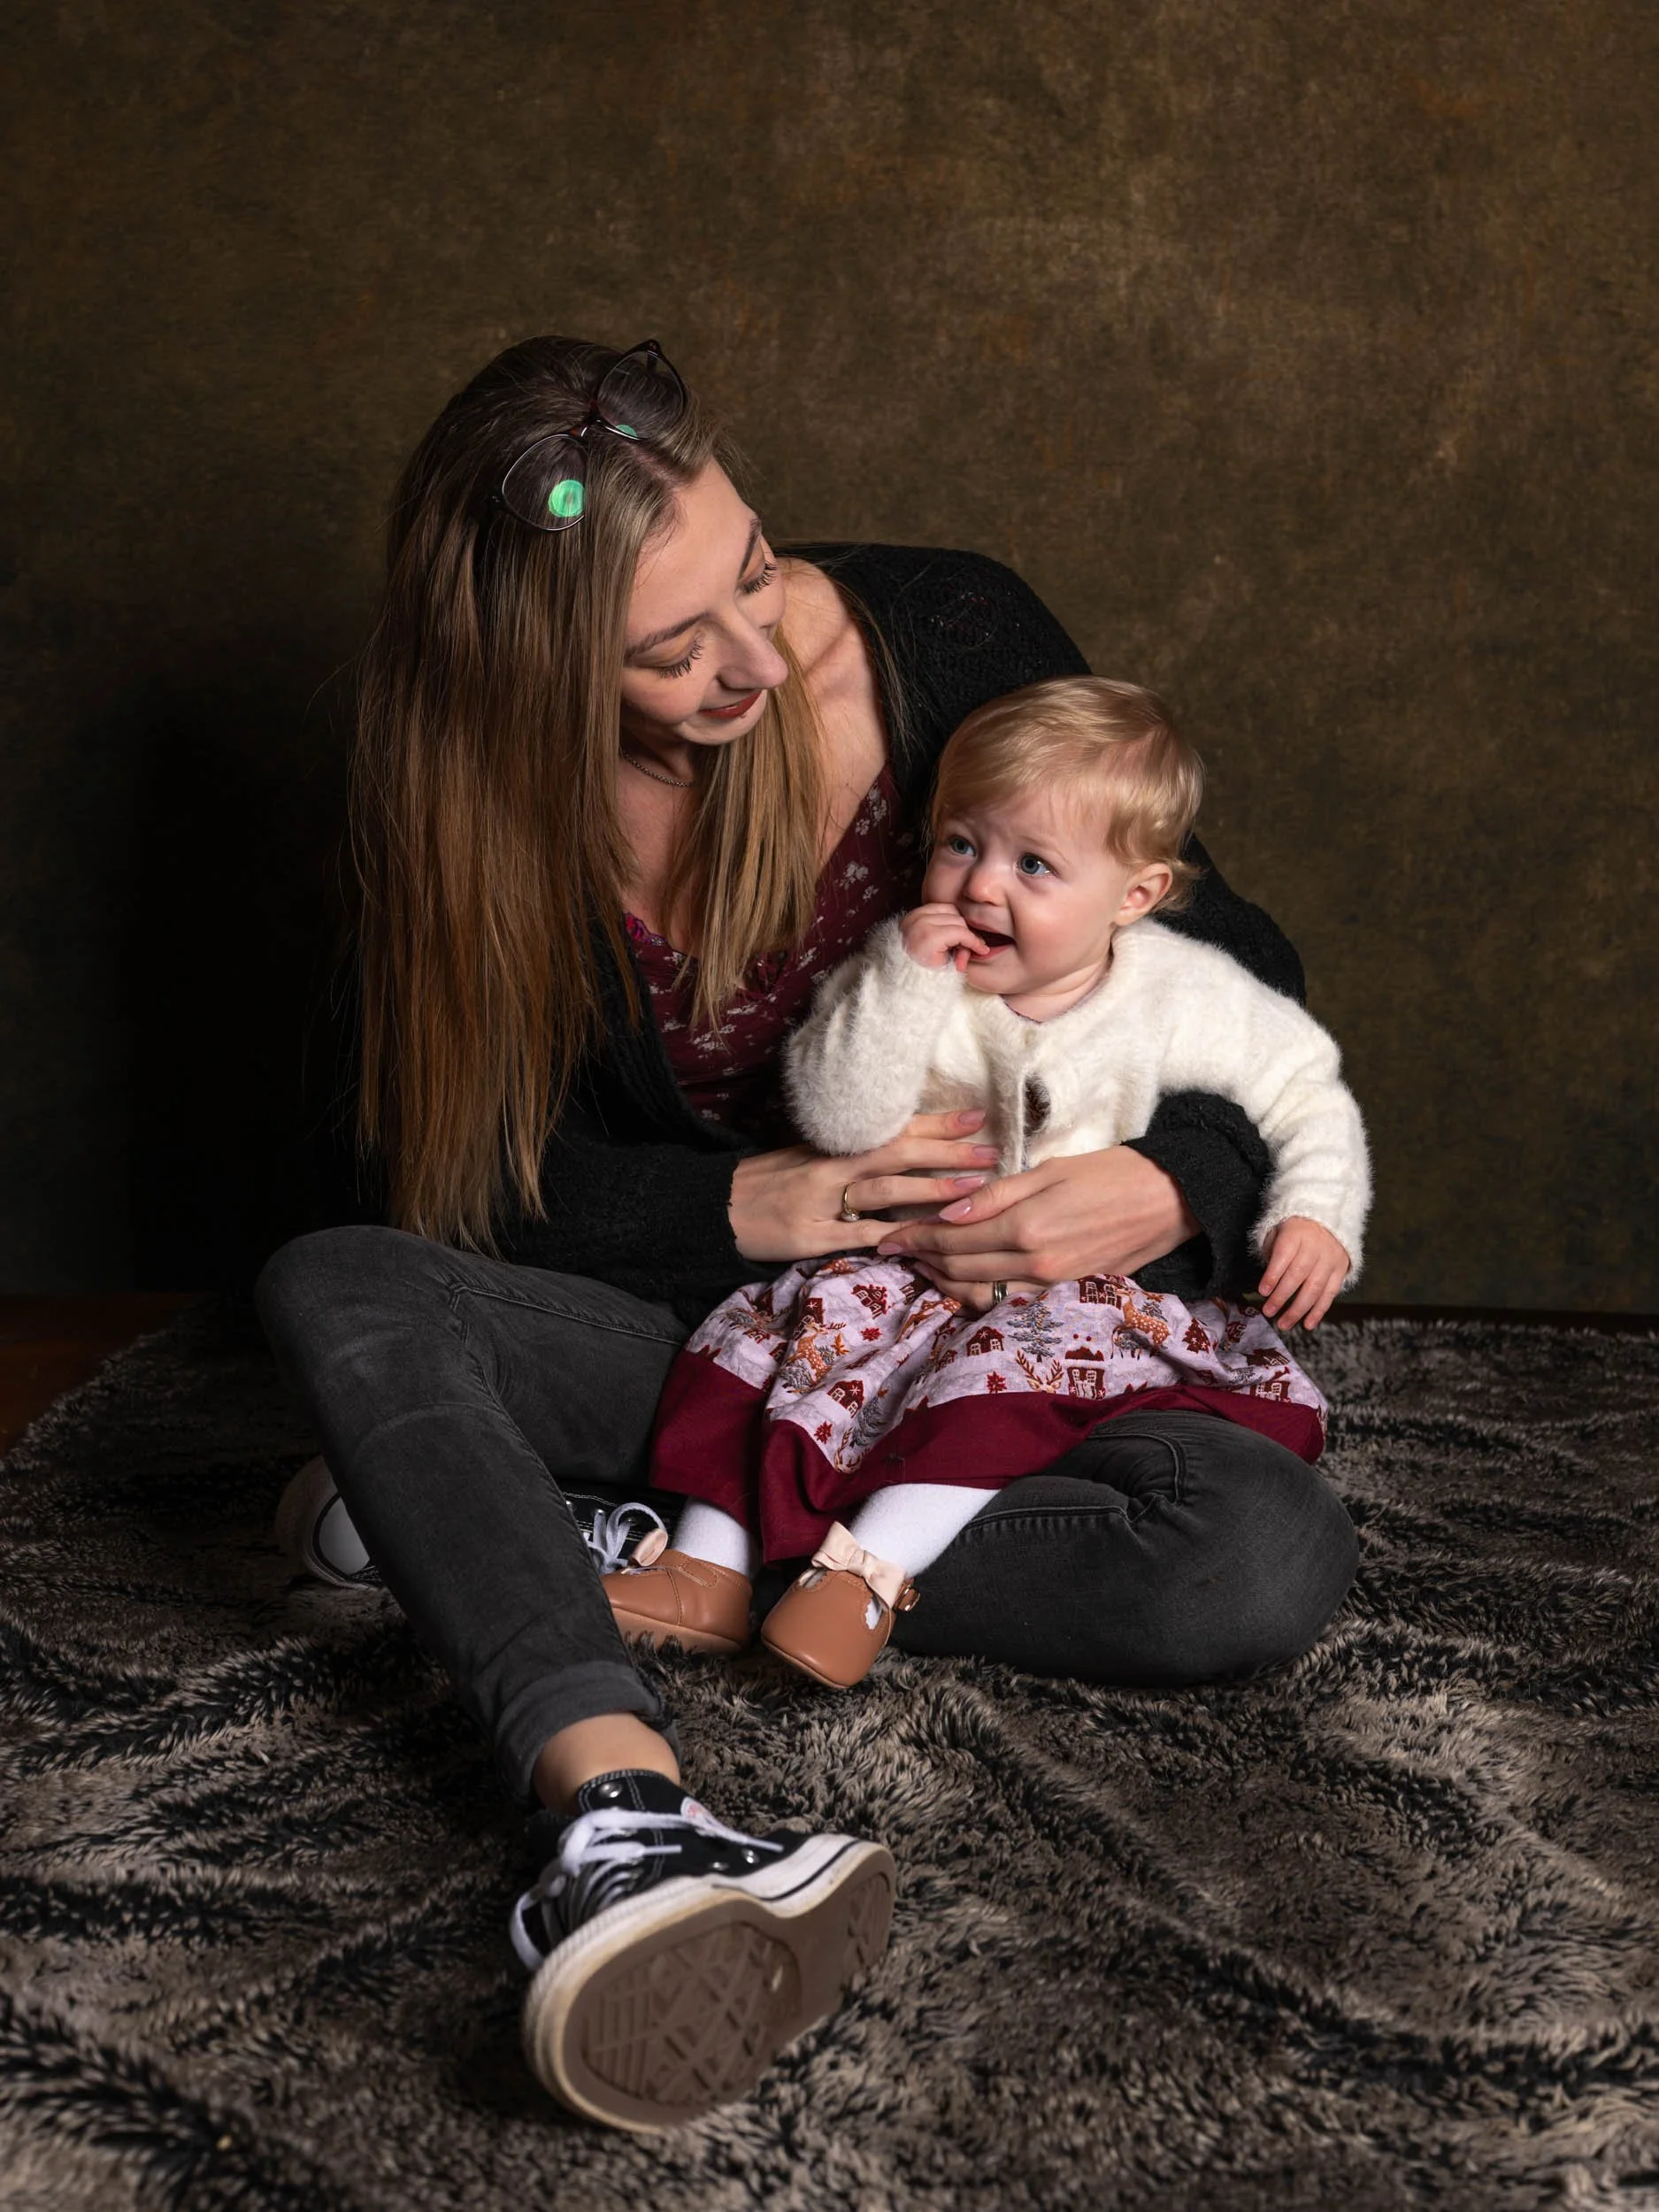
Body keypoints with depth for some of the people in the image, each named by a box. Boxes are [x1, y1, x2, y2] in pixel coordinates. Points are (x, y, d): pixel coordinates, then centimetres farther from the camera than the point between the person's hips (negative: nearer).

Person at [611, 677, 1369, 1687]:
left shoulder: (1185, 996, -7)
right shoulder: (914, 978, -4)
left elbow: (1306, 1092, 1)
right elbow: (837, 1118, -16)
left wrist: (1315, 1217, -16)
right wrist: (903, 981, -26)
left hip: (1102, 1290, -3)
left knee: (1022, 1354, -33)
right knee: (804, 1315, -18)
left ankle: (872, 1572, -35)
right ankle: (711, 1565, -18)